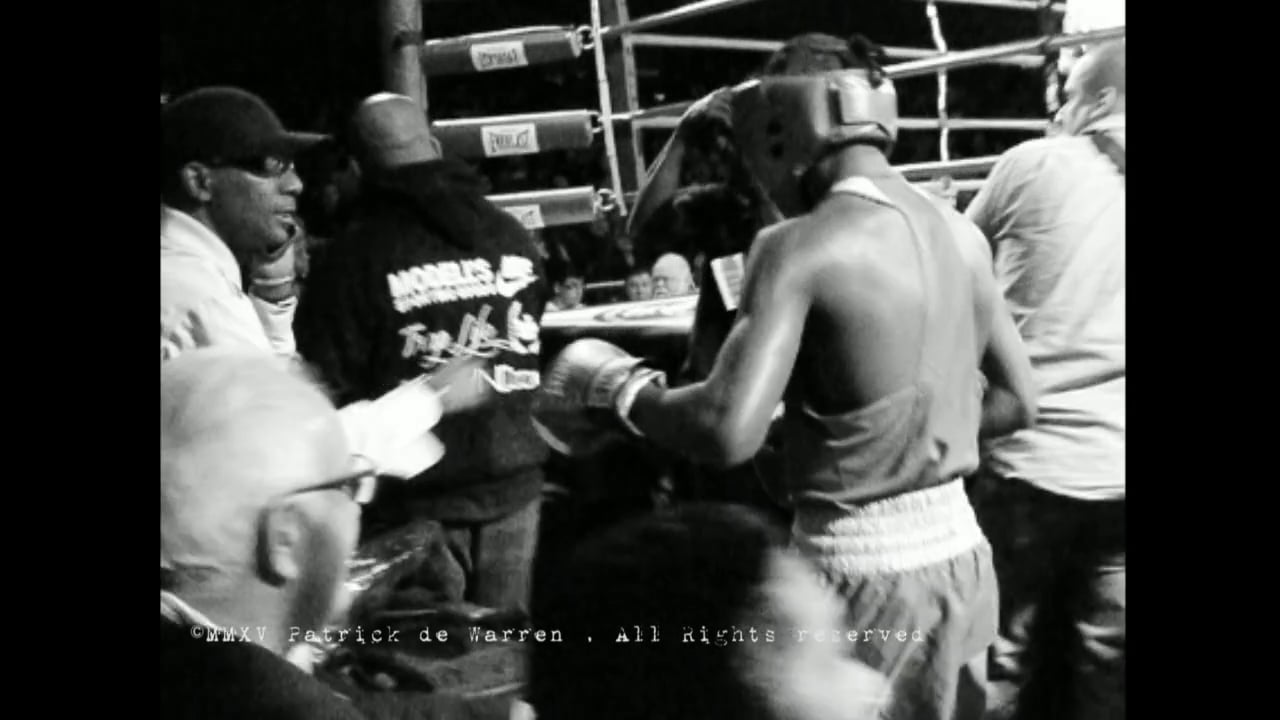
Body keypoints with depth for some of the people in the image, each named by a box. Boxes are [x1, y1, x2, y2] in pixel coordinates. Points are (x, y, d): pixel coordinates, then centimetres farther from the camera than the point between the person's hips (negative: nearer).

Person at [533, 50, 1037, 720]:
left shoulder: (801, 246, -16)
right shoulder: (961, 233, 5)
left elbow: (730, 431, -26)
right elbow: (1018, 401, 14)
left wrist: (620, 390, -9)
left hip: (865, 570, -7)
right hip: (961, 550, 7)